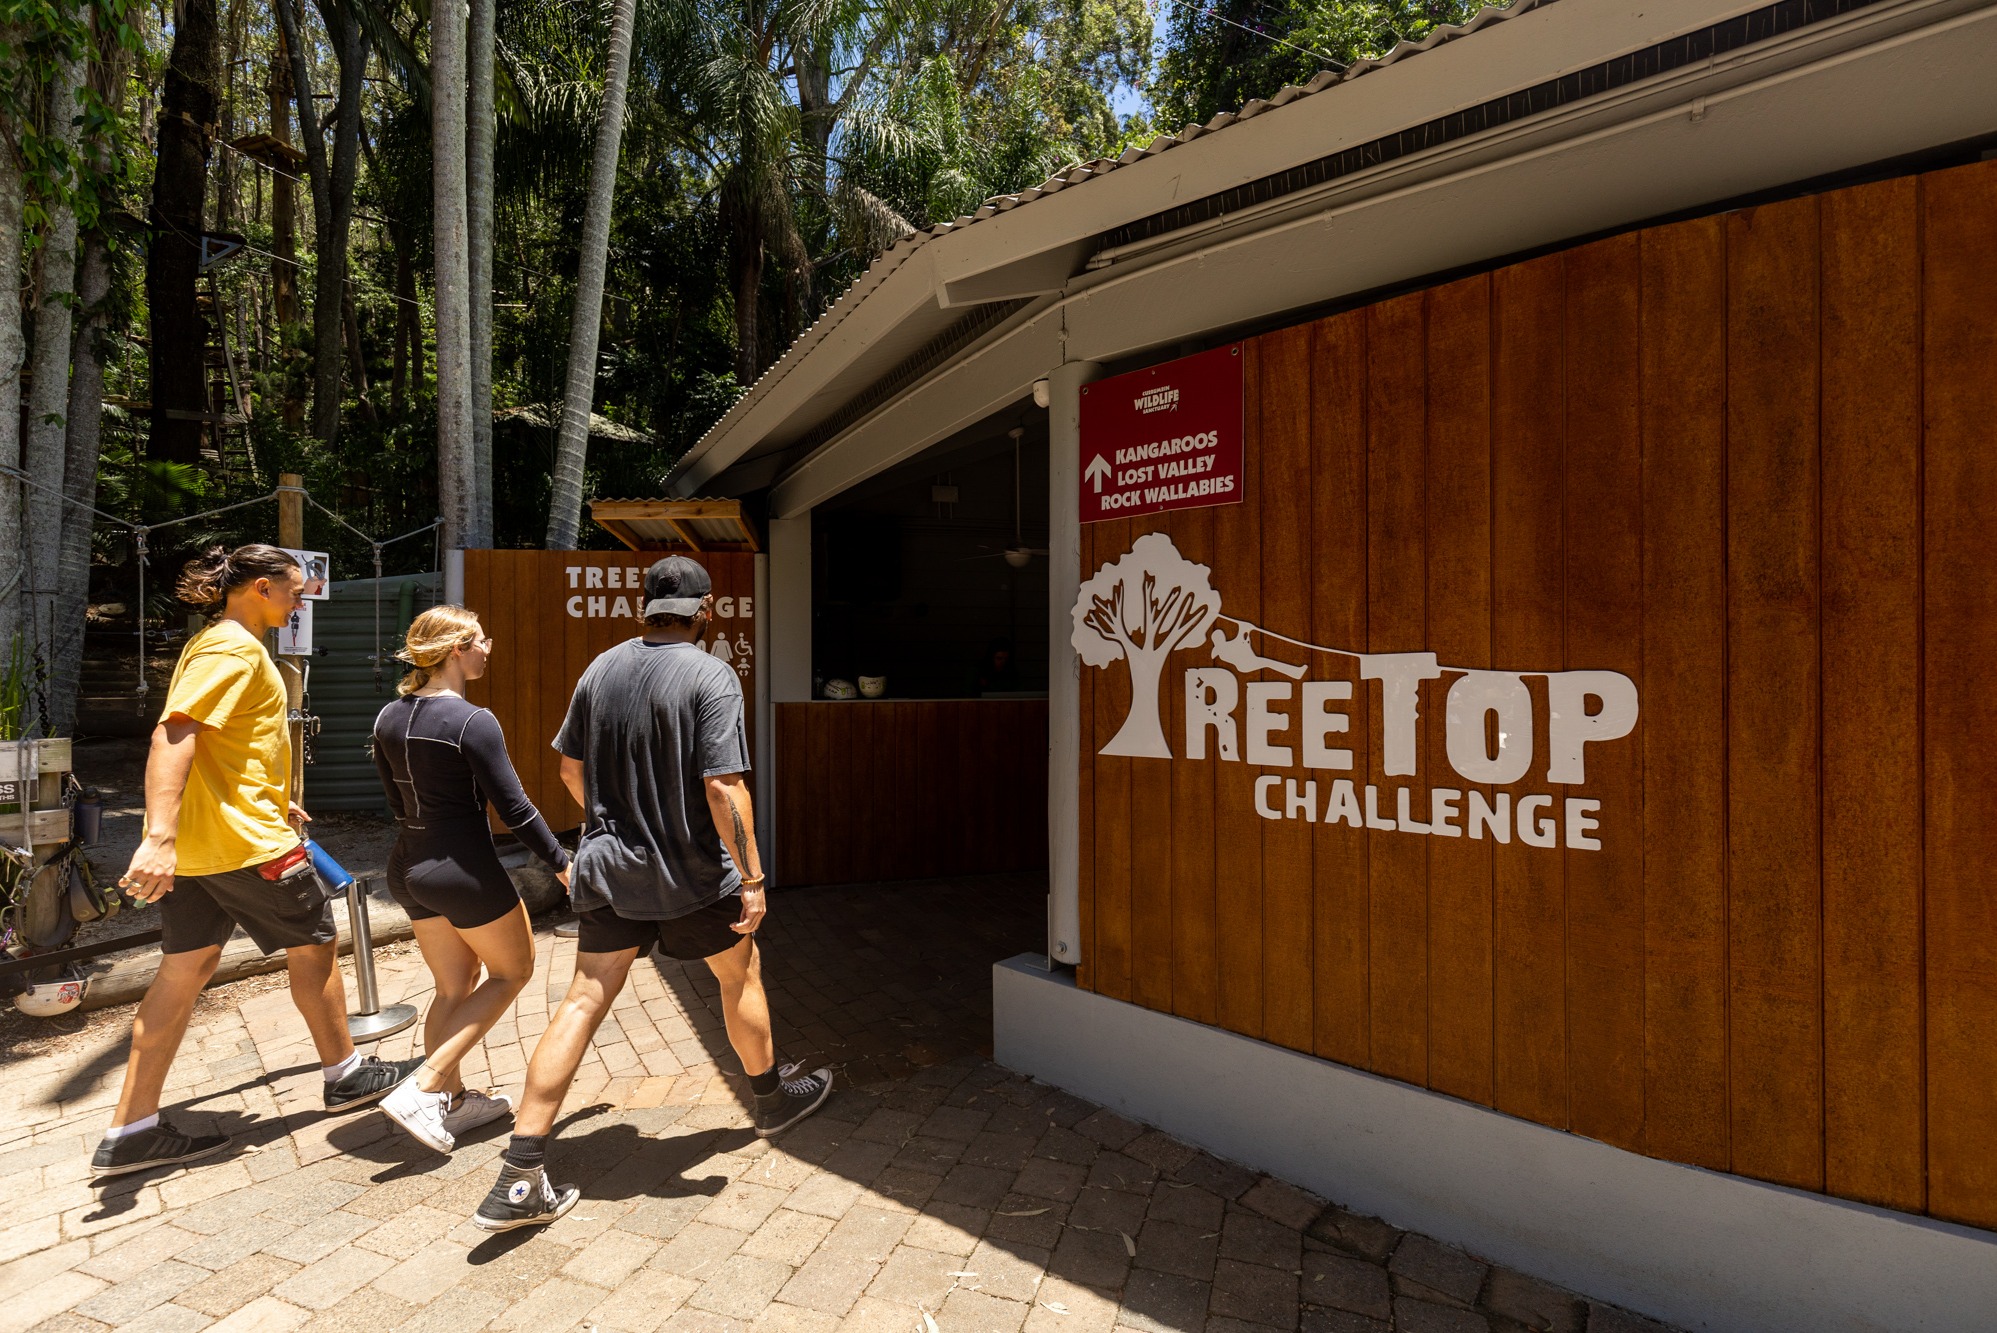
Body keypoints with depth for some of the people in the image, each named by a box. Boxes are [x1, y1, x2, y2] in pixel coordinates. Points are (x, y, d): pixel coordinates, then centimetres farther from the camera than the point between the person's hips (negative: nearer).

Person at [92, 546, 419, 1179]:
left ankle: (133, 1130, 16)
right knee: (313, 944, 7)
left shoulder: (216, 643, 16)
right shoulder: (234, 647, -17)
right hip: (243, 840, -10)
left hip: (193, 841, 10)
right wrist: (160, 836, -37)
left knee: (187, 967, 11)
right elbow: (174, 734, -29)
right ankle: (346, 1075, 24)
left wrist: (272, 803, 34)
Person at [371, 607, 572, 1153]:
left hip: (408, 868, 8)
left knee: (454, 986, 21)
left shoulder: (388, 719, 3)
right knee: (512, 970, 13)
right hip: (465, 869, -7)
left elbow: (398, 801, 14)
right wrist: (563, 864, -8)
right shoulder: (473, 722, -20)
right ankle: (422, 1088, 6)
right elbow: (515, 809, -18)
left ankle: (452, 1100, 29)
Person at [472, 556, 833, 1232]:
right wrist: (752, 879, -17)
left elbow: (571, 767, 12)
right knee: (741, 974, 18)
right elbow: (723, 787, -23)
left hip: (610, 869, 5)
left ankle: (519, 1179, 7)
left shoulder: (601, 669, 3)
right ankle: (773, 1098, 37)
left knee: (584, 1001, 7)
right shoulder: (711, 676, -16)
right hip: (693, 872, -5)